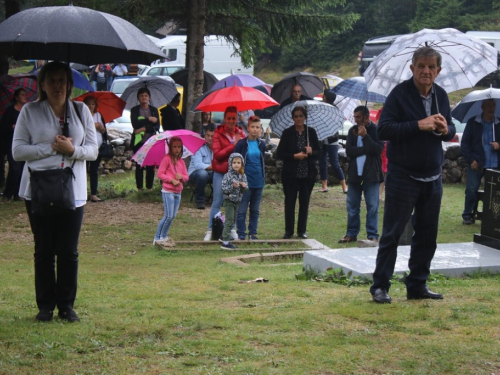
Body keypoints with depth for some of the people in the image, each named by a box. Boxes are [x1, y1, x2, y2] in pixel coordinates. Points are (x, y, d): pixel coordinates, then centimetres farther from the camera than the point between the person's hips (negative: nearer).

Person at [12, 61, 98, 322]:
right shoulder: (29, 111, 3)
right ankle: (45, 306, 11)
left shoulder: (81, 111, 9)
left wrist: (73, 150, -15)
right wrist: (51, 148, -13)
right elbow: (17, 150, -3)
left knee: (69, 251, 2)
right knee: (44, 250, 3)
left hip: (73, 190, 1)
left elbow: (93, 150, 6)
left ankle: (67, 305, 12)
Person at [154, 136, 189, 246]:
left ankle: (163, 237, 15)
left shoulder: (181, 161, 13)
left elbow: (186, 176, 14)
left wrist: (181, 176, -8)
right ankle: (159, 237, 1)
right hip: (168, 191, -7)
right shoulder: (166, 159, -6)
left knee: (173, 216, 6)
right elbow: (160, 174, -10)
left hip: (178, 192, 7)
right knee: (169, 216, -10)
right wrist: (172, 180, -17)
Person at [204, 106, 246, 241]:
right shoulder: (218, 134, -3)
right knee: (217, 203, 1)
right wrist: (233, 146, -15)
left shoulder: (240, 133, 7)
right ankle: (211, 230, 7)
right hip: (221, 173, -3)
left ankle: (232, 230, 16)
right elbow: (217, 154, -12)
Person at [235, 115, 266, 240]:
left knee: (255, 210, 11)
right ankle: (241, 234, 6)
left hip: (258, 182, 5)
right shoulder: (241, 144, -6)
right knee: (242, 210, -1)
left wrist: (263, 178, 14)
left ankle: (252, 233, 18)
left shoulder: (261, 144, 7)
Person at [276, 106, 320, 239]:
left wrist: (311, 152, -14)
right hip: (291, 173, -2)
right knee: (289, 201, 1)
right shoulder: (288, 133, -1)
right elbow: (280, 154, -2)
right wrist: (295, 156, -15)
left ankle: (302, 230, 14)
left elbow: (318, 153, 8)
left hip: (308, 174, 2)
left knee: (304, 202, 5)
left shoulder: (311, 132, 5)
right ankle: (288, 231, 9)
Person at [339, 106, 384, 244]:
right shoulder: (353, 131, 10)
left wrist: (365, 136, -17)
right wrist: (366, 149, -11)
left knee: (372, 207, -3)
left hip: (371, 174, -4)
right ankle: (351, 233, 15)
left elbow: (378, 150, -15)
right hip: (355, 173, 4)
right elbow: (349, 151, -2)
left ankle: (373, 236, 1)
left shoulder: (376, 130, -2)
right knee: (352, 206, 7)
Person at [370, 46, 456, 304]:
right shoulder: (400, 94, -10)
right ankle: (380, 286, 6)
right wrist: (419, 125, -25)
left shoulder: (441, 95, 9)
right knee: (392, 233, -2)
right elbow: (383, 130, -17)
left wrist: (445, 130, -7)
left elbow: (450, 130, 18)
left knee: (427, 234, 10)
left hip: (432, 177, 6)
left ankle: (417, 285, 20)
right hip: (403, 176, -6)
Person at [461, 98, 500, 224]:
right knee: (471, 190, -4)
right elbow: (465, 142, 2)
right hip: (476, 164, -2)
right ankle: (467, 215, 7)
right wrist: (471, 159, -6)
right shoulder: (473, 122, 3)